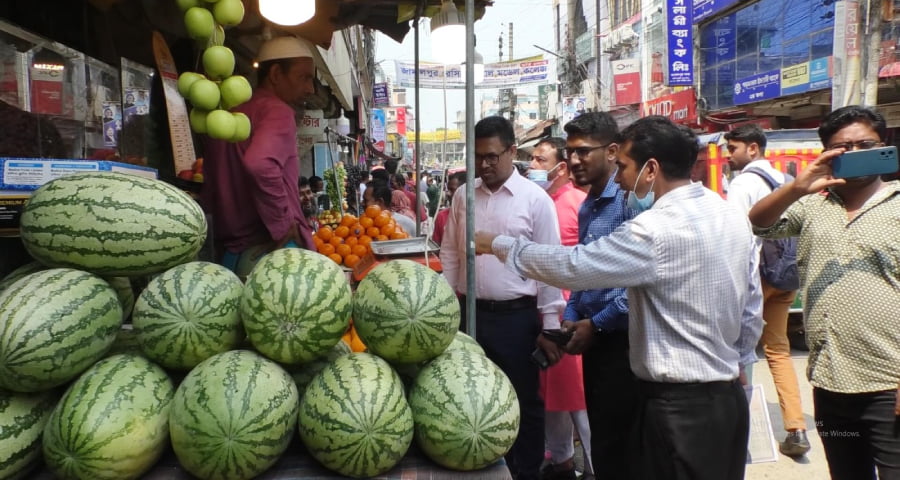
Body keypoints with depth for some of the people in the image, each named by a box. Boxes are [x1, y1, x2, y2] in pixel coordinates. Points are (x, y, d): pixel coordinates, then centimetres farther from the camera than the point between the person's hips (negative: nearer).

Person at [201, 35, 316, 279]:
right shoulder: (276, 111, -9)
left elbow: (209, 189, 21)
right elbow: (260, 164, -29)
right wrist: (282, 225, -19)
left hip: (232, 252, 9)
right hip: (274, 251, -9)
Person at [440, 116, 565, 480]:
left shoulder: (536, 199, -7)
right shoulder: (463, 196, 6)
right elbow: (449, 255, 11)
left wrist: (549, 326, -7)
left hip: (516, 316, -3)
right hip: (469, 312, 4)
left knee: (523, 401, 10)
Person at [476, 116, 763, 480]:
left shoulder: (656, 229, -22)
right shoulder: (733, 217, 5)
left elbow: (571, 266, -21)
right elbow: (751, 305, 11)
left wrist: (500, 245, -9)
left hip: (679, 404, -9)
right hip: (729, 394, 9)